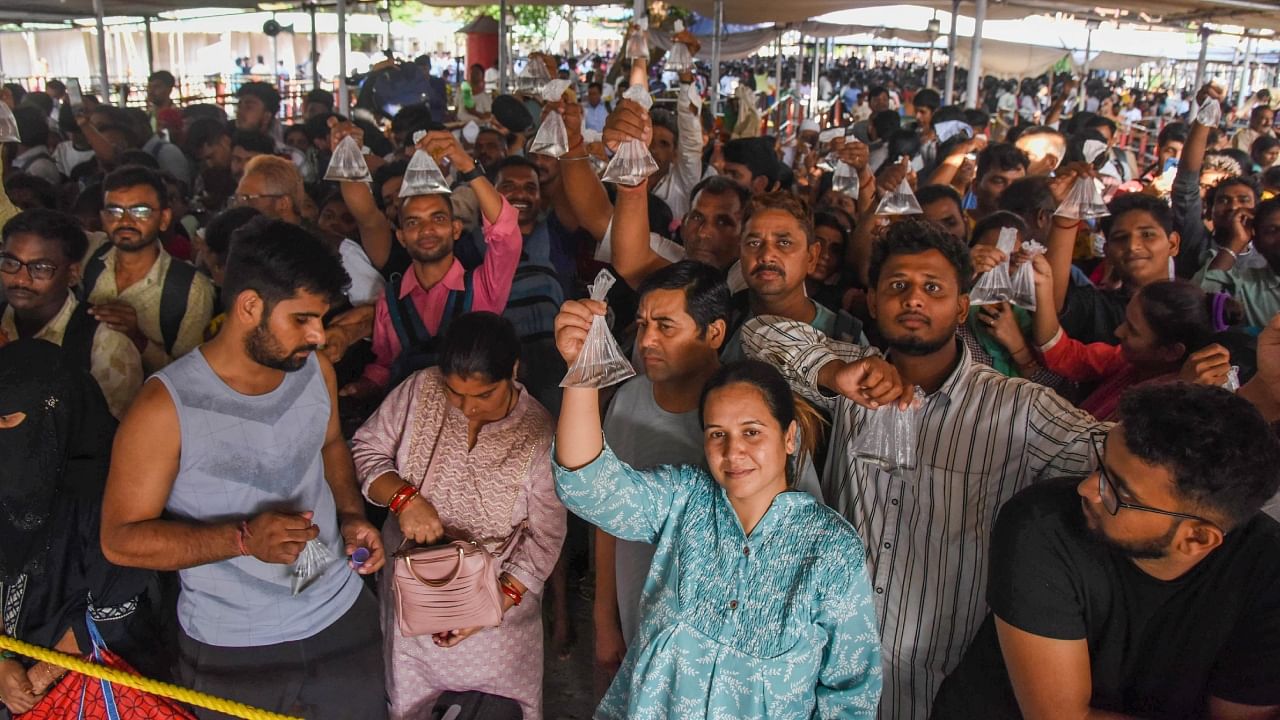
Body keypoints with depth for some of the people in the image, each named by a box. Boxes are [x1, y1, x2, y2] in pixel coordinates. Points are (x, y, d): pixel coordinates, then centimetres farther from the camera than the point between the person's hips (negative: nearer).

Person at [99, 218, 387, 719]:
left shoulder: (316, 369, -3)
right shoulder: (166, 406, -18)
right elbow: (120, 538, -15)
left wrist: (351, 516, -1)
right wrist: (244, 538, -27)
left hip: (343, 616, 4)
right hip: (231, 650, -4)